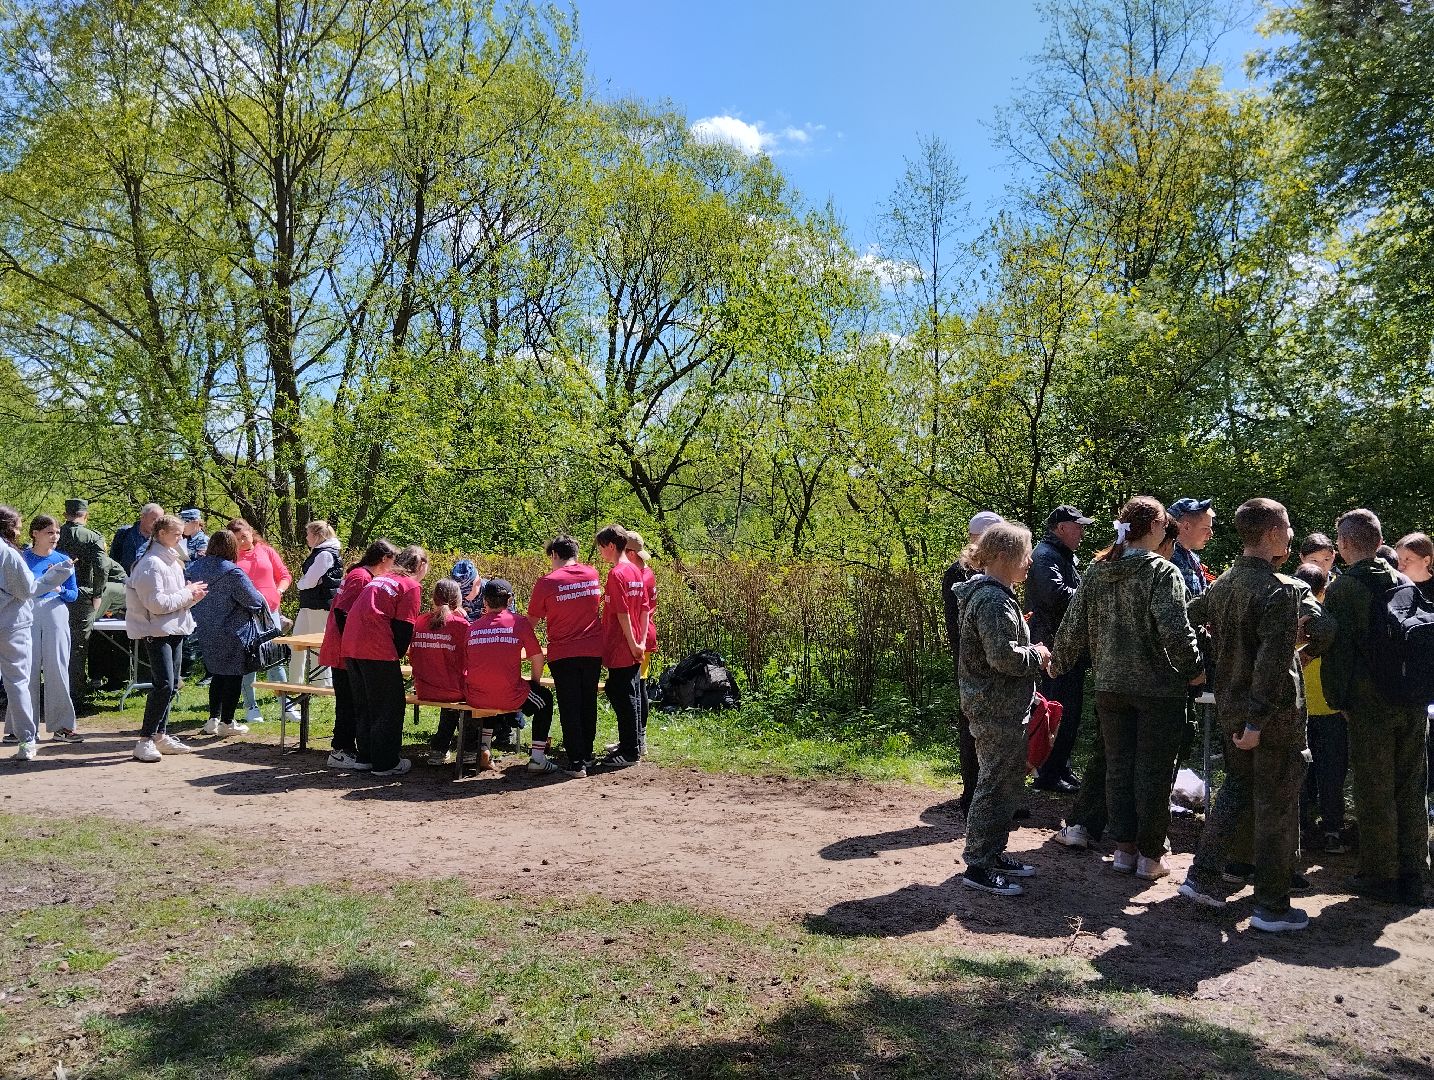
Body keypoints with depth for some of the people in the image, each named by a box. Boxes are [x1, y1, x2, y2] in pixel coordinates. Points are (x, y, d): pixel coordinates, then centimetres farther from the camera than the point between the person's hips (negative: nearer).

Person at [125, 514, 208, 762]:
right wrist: (187, 594, -14)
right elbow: (156, 603, -21)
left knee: (171, 685, 12)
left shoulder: (171, 561, 15)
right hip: (157, 632, -10)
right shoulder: (151, 564, -15)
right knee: (164, 684, -15)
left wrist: (192, 594, 4)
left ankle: (161, 735, 21)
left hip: (175, 629, 10)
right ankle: (145, 740, -10)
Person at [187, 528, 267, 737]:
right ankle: (227, 722, 9)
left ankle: (213, 719, 20)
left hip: (204, 632, 6)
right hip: (232, 632, -6)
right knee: (233, 675, 5)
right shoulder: (232, 573, -19)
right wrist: (263, 604, 7)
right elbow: (253, 599, -14)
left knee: (217, 674, 18)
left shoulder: (193, 568, 1)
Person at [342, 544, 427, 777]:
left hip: (351, 648, 8)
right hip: (377, 651, -8)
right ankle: (386, 763, 8)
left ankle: (365, 757, 27)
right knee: (390, 707, 4)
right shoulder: (411, 587, -1)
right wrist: (397, 656, 4)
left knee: (364, 705, 19)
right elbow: (404, 627, -7)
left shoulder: (380, 579, 22)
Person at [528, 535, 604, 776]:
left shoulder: (547, 582, -10)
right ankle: (587, 754, 26)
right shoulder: (592, 575, 2)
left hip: (563, 653, -4)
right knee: (588, 704, 16)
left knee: (569, 708, 3)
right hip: (594, 650, 4)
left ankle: (576, 762, 2)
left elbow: (532, 619, -2)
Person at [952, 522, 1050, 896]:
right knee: (995, 785, -3)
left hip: (995, 706, 11)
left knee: (1008, 781, 18)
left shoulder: (989, 593, 15)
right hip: (998, 710, -11)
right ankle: (978, 866, 5)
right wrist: (1037, 655, -11)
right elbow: (1003, 655, -28)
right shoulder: (995, 600, -20)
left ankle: (993, 853, 29)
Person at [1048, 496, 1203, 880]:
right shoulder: (1162, 572, -13)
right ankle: (1150, 856, 15)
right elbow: (1175, 630, -21)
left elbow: (1074, 625, 7)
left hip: (1110, 686, 5)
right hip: (1159, 688, -5)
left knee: (1118, 766, 13)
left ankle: (1124, 849, 21)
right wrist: (1194, 669, -6)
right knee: (1153, 771, 6)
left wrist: (1058, 663, 20)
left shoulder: (1096, 572, 3)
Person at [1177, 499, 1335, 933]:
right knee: (1276, 806, 4)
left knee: (1236, 790, 22)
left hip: (1230, 705, 7)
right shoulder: (1282, 590, -18)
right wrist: (1258, 721, -24)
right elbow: (1273, 660, -25)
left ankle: (1203, 877, 22)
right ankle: (1272, 906, 14)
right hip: (1274, 714, -7)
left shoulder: (1223, 584, 4)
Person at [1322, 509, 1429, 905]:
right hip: (1413, 703, 6)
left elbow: (1337, 650, -13)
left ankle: (1381, 876, 12)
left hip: (1370, 705, -5)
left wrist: (1336, 699, -4)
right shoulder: (1405, 583, 7)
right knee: (1410, 791, 13)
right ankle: (1412, 875, 21)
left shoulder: (1341, 589, -11)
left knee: (1374, 794, 4)